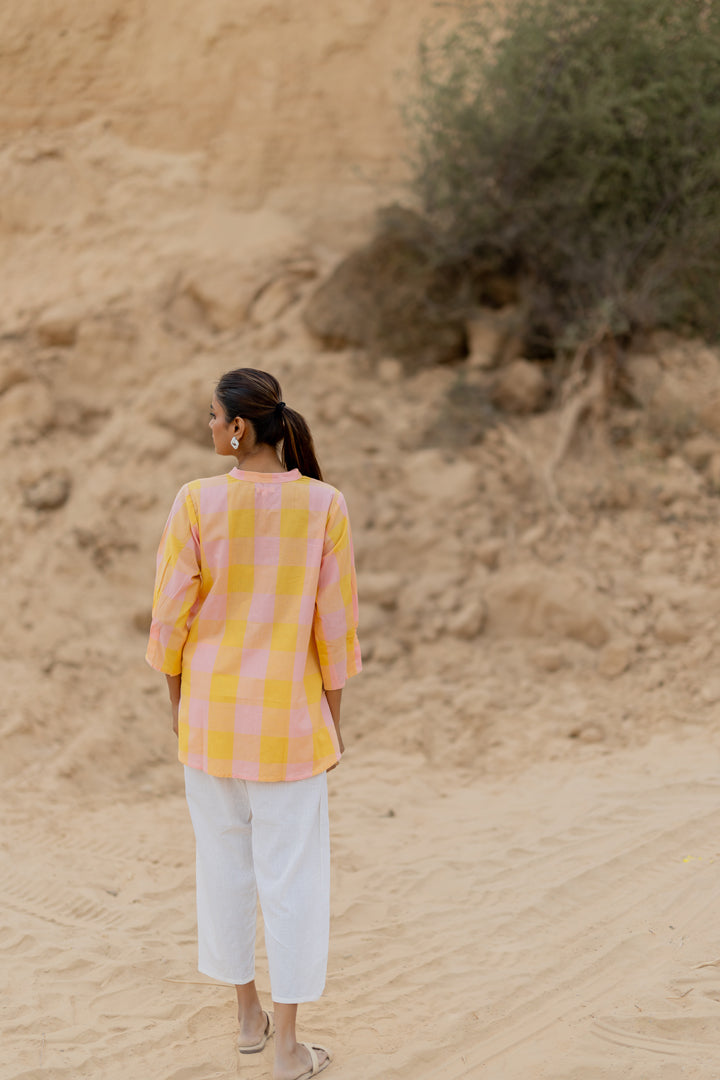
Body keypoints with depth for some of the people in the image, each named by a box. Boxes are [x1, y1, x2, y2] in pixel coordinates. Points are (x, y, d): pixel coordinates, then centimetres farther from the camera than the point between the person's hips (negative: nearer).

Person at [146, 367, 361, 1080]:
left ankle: (248, 1016, 32)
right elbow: (335, 623, -8)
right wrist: (332, 720, 4)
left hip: (210, 709, 2)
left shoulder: (197, 502, -13)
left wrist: (177, 700, 9)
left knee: (224, 860, 18)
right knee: (291, 873, 8)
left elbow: (171, 617, -8)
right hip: (288, 713, -1)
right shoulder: (323, 505, -12)